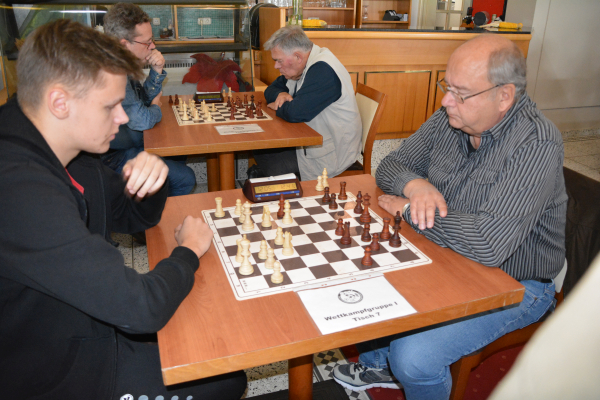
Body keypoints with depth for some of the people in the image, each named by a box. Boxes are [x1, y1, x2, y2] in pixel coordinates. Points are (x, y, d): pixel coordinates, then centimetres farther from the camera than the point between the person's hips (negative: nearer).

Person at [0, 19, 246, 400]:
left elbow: (135, 217, 9)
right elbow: (141, 309, -36)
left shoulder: (69, 154, -4)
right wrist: (189, 250, -15)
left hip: (92, 325, 8)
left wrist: (152, 176, -14)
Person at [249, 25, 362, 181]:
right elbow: (272, 89, 17)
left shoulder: (323, 70, -25)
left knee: (265, 159, -14)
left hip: (331, 154, -10)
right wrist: (281, 94, -7)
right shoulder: (307, 65, 7)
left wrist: (278, 107, -11)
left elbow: (296, 113, -33)